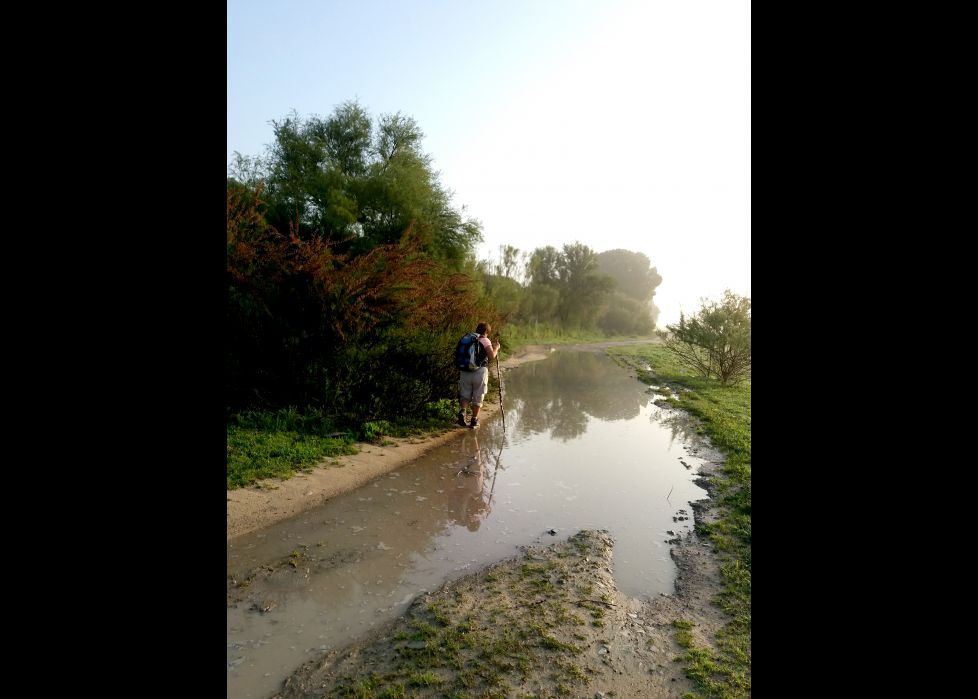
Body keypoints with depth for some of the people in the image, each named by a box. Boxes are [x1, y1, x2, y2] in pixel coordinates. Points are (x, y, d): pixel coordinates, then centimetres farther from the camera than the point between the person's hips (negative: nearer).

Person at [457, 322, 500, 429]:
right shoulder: (485, 340, -3)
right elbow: (491, 356, -12)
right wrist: (496, 348, 5)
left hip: (465, 371, 4)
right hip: (480, 371, -4)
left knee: (465, 395, 15)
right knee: (478, 397, 8)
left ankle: (462, 412, -9)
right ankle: (474, 420, 11)